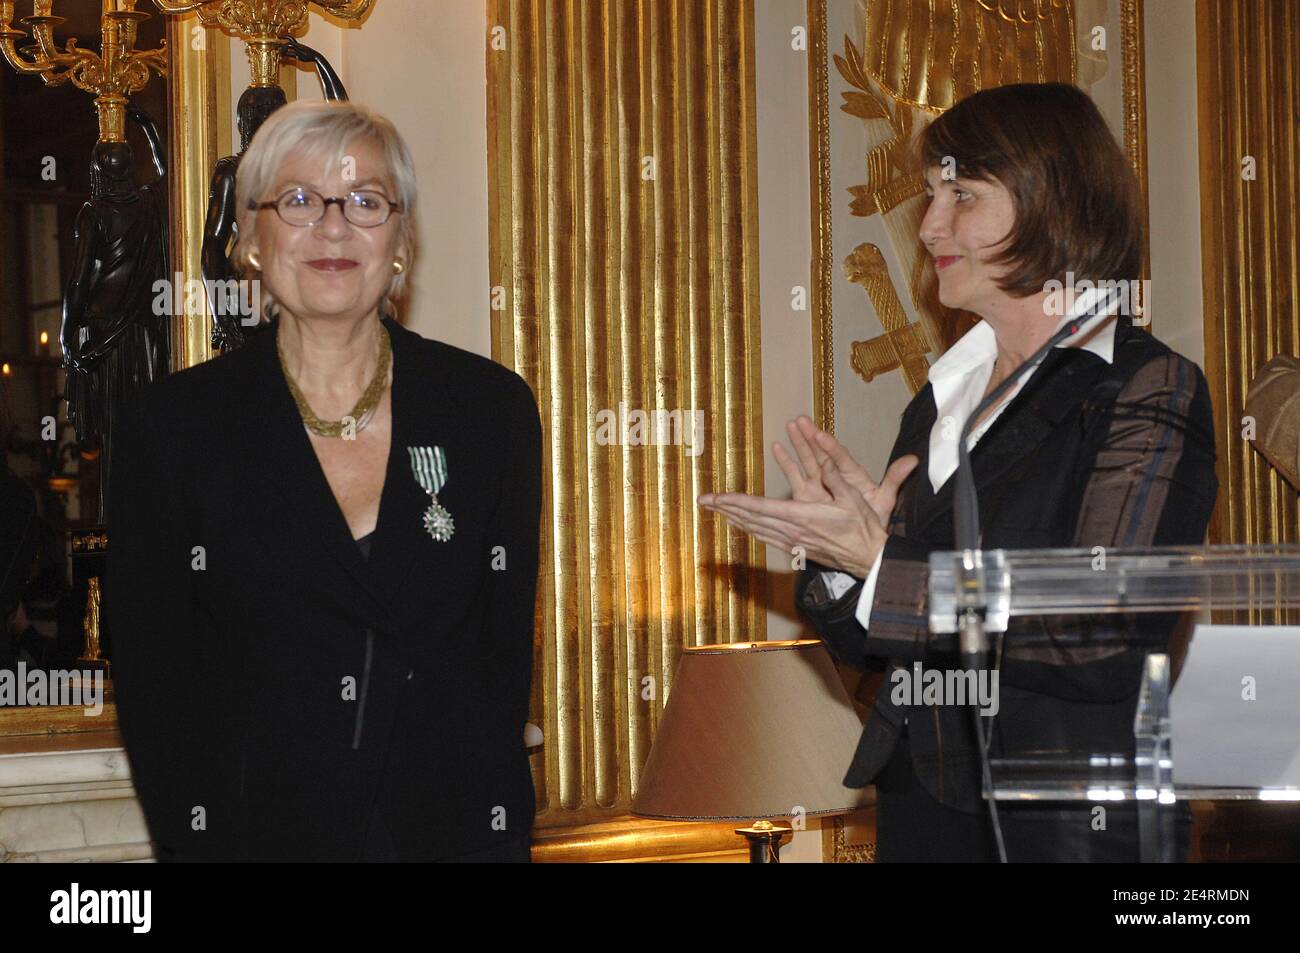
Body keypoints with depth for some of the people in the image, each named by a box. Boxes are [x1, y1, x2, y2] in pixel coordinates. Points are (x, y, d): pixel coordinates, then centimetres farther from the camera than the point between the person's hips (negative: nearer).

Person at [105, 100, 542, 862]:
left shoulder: (492, 409, 0)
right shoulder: (177, 426, -4)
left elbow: (507, 650, 2)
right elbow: (151, 673, -2)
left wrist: (500, 827, -6)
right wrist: (194, 838, -10)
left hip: (455, 828, 2)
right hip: (254, 832, -1)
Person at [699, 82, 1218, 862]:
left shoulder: (1150, 389, -9)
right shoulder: (940, 403, 11)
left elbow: (1108, 640, -19)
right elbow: (875, 647, 13)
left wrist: (881, 562, -17)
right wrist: (847, 541, -8)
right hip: (921, 811, 6)